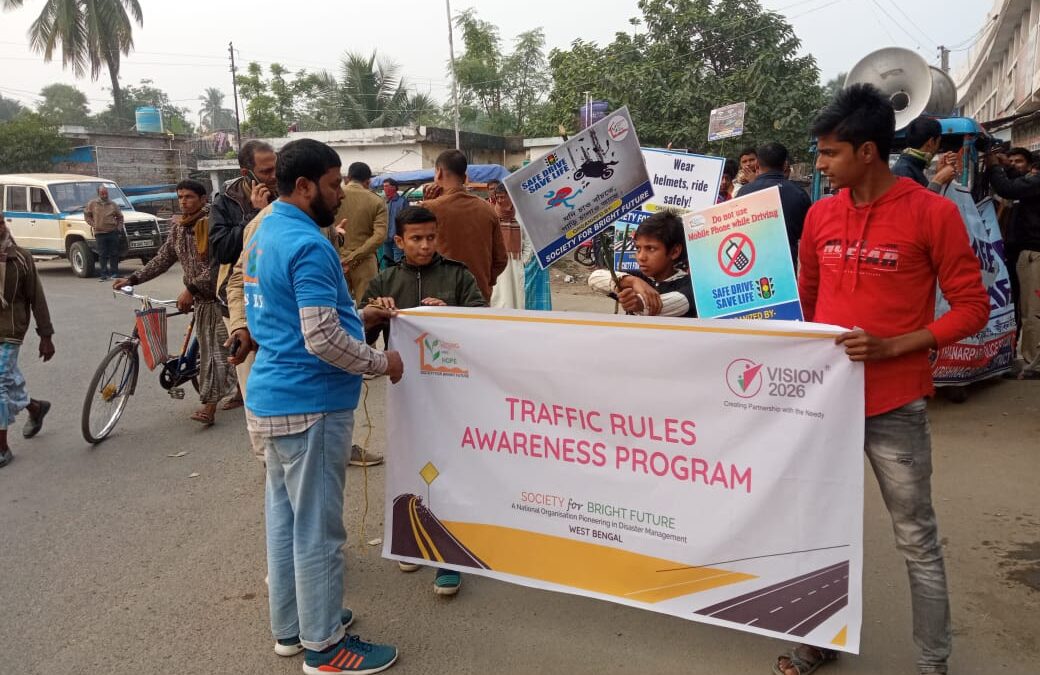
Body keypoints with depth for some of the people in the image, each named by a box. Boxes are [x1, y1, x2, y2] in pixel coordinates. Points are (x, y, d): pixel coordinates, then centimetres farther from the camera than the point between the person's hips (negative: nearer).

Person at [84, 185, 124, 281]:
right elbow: (87, 214, 14)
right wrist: (93, 224, 3)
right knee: (102, 255, -2)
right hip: (100, 233, -1)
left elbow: (120, 217, 18)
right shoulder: (92, 204, 6)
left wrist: (119, 227, 6)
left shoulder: (113, 204, 9)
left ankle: (114, 273, 12)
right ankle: (103, 274, 1)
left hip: (113, 232, 1)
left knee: (114, 254, 3)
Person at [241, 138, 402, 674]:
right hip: (308, 404, -10)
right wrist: (382, 362, -11)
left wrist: (355, 316, 17)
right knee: (316, 526, 2)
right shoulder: (308, 244, -20)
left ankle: (290, 625, 32)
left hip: (274, 397, 10)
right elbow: (323, 340, -26)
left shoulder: (263, 234, 12)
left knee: (284, 513, 18)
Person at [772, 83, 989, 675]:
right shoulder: (821, 214, 5)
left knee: (917, 538, 8)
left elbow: (973, 306, -8)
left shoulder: (933, 213, -10)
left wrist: (892, 347, -19)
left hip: (895, 406, -5)